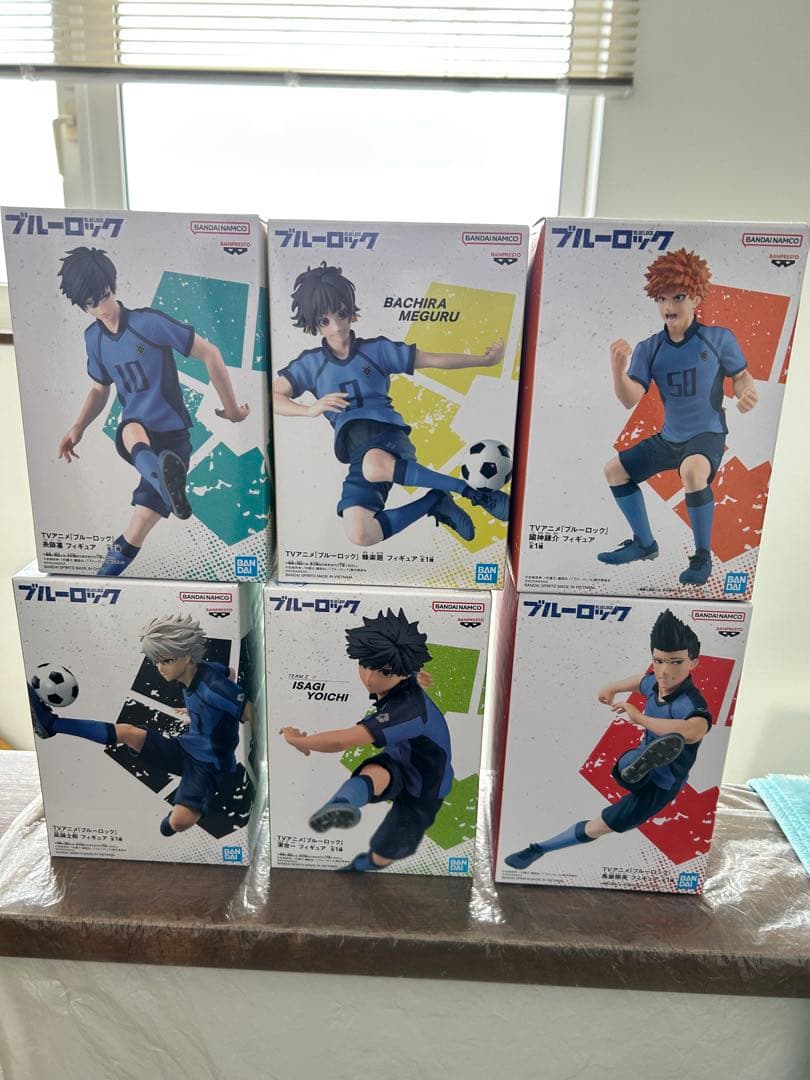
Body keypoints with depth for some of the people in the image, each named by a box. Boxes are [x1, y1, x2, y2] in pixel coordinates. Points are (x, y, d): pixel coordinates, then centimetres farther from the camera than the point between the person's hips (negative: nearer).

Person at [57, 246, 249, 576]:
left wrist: (231, 408, -4)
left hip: (172, 436, -2)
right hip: (134, 433, 3)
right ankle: (167, 482, -70)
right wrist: (77, 429, 6)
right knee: (132, 431, -40)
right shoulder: (93, 337, 8)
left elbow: (209, 353, -8)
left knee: (134, 535, -15)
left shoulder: (149, 322, -11)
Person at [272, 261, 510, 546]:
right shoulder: (311, 363, 12)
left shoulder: (376, 349, 10)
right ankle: (434, 502, -5)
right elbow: (272, 398, 6)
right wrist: (311, 409, -10)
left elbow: (433, 359, 13)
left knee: (375, 466, -43)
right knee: (359, 535, -26)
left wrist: (485, 360, 11)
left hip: (389, 434, -2)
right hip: (357, 454, 2)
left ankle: (473, 491, -26)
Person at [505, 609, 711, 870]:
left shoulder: (689, 703, -39)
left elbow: (696, 730, -67)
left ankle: (539, 849, 13)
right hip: (636, 761, 5)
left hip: (658, 787, -5)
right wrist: (612, 688, 33)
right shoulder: (656, 682, -14)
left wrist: (639, 717, -56)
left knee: (593, 829, -2)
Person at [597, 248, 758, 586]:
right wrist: (618, 368, -31)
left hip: (708, 434, -5)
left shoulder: (718, 338, -10)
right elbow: (630, 400, -13)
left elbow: (741, 376, 3)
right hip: (668, 438, 6)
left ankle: (703, 556, -17)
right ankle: (644, 543, 22)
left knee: (692, 470, -37)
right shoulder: (648, 349, -3)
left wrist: (746, 392, -20)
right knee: (614, 469, 5)